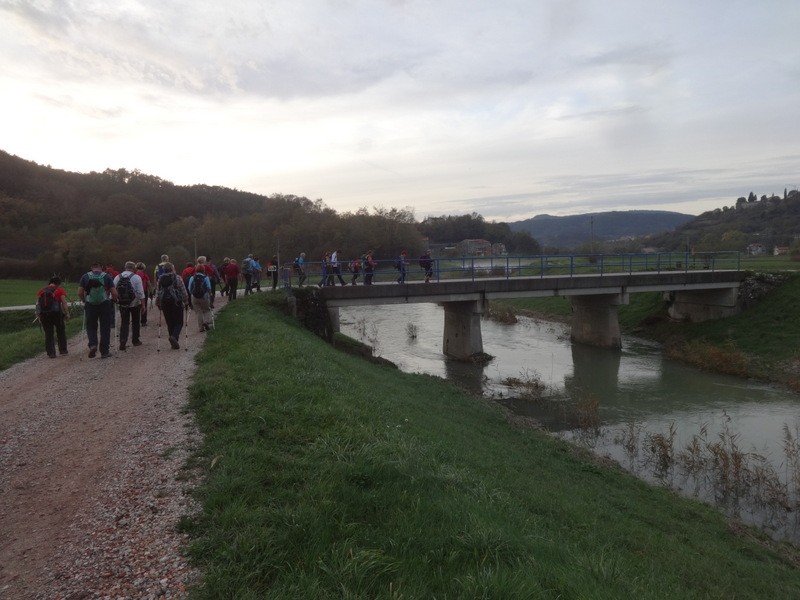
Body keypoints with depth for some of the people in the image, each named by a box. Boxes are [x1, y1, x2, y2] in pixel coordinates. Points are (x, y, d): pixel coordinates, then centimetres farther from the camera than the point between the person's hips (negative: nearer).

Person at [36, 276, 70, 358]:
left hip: (43, 314, 3)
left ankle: (51, 353, 9)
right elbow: (64, 303, -7)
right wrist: (67, 314, -2)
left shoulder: (41, 290, 12)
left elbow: (37, 304, 9)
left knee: (48, 334, 10)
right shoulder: (59, 290, 1)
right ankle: (62, 350, 21)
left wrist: (38, 316, 13)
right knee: (61, 331, 17)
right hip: (56, 313, -3)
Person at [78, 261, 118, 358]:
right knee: (105, 328, 7)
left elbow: (80, 293, 1)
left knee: (91, 327, 15)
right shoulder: (107, 277, 0)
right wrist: (113, 300, 14)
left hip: (90, 305, 1)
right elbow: (114, 293, -5)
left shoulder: (85, 277, 3)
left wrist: (84, 300, 18)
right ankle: (104, 352, 11)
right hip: (105, 304, -1)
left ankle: (92, 344, -9)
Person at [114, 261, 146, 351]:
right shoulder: (136, 277, -10)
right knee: (135, 322, 14)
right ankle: (135, 340, 24)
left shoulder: (117, 277, 1)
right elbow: (141, 293, -13)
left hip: (122, 304, 3)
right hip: (135, 304, -2)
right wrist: (143, 304, -9)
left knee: (124, 323, 5)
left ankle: (122, 343, -6)